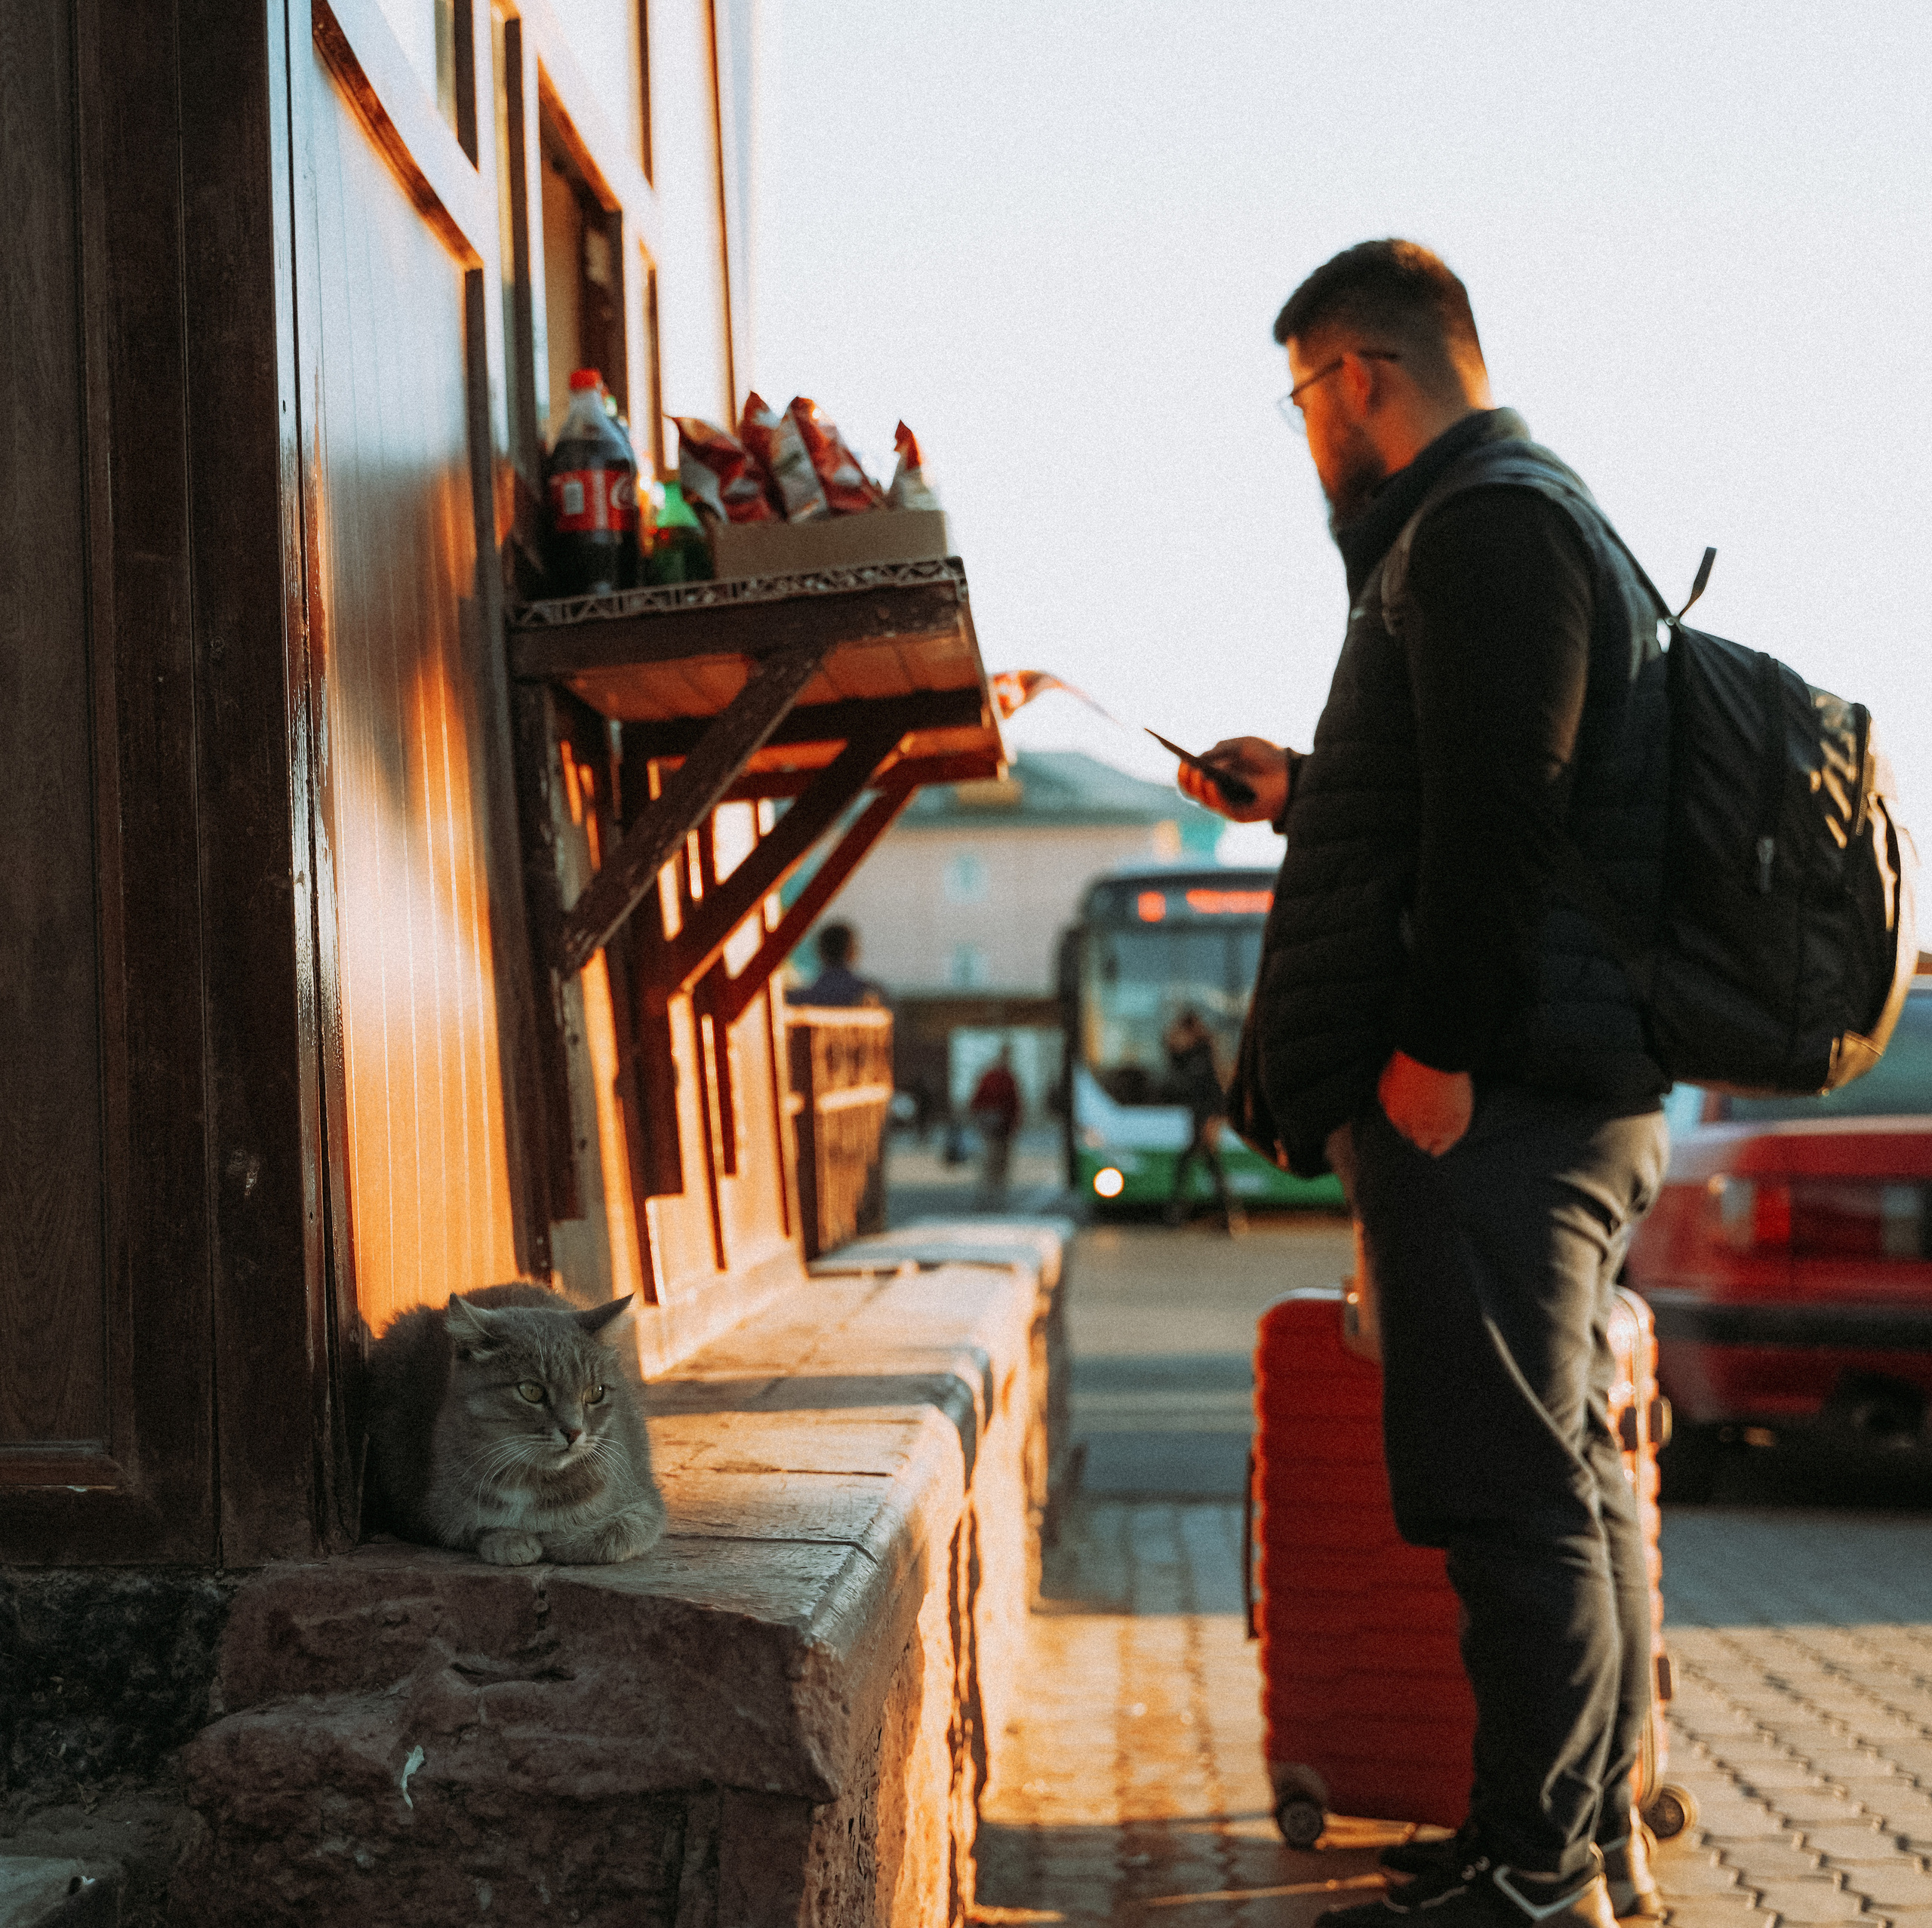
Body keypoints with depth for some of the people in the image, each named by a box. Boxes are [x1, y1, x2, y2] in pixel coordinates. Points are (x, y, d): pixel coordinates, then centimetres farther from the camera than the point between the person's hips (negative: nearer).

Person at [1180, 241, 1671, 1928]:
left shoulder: (1481, 530, -11)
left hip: (1495, 1101, -11)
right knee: (1571, 1479, 14)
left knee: (1515, 1492, -8)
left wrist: (1437, 1051, -23)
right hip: (1571, 1090, 11)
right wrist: (1303, 794, 31)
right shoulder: (1530, 521, 23)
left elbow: (1505, 812, -22)